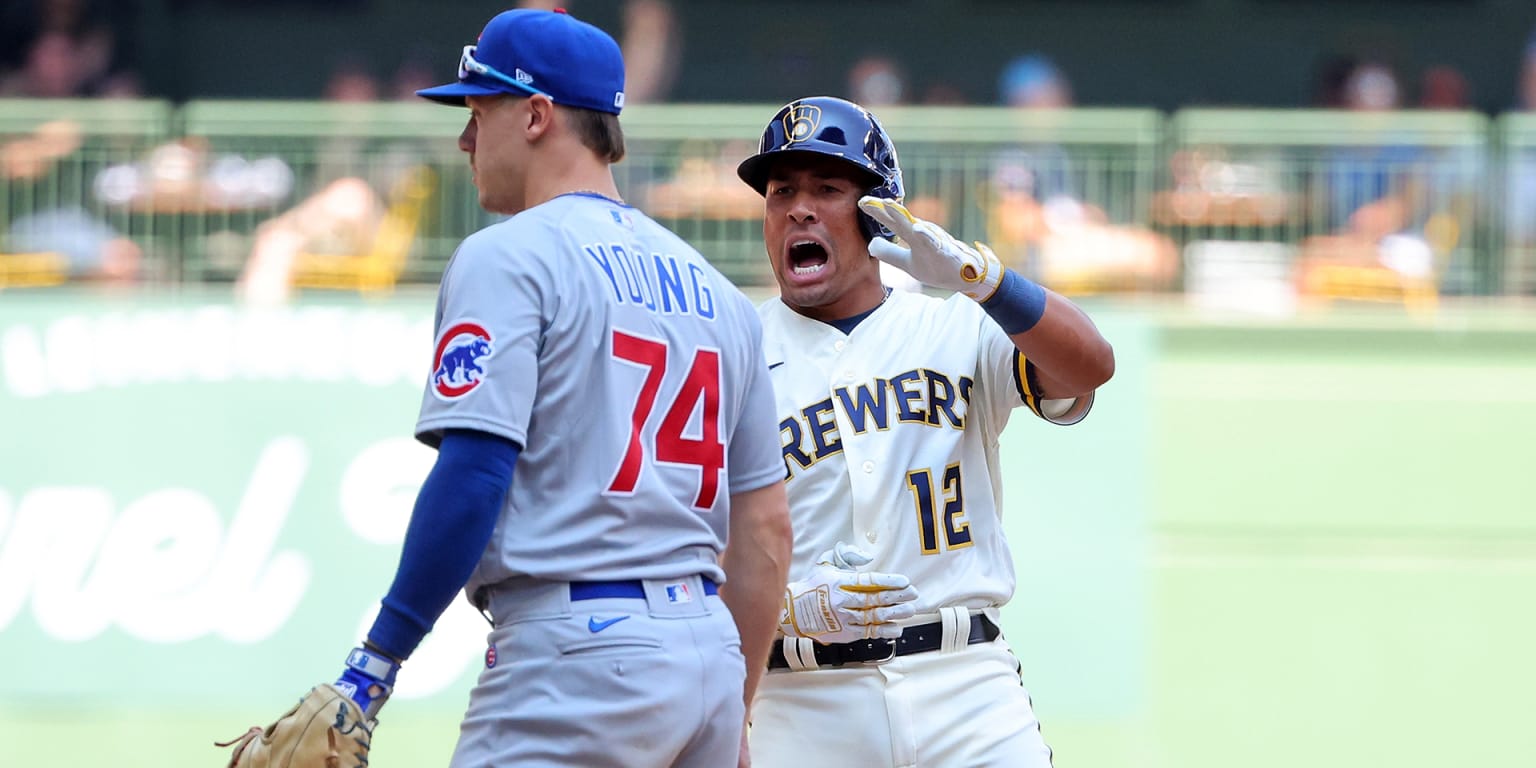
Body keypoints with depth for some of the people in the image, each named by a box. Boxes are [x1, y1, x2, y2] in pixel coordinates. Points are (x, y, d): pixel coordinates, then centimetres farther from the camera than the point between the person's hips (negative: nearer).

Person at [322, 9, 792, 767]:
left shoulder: (506, 258, -4)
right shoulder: (711, 287, 18)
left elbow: (472, 474, -14)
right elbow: (766, 528, 17)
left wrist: (378, 659, -12)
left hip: (577, 644, -8)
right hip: (711, 645, 8)